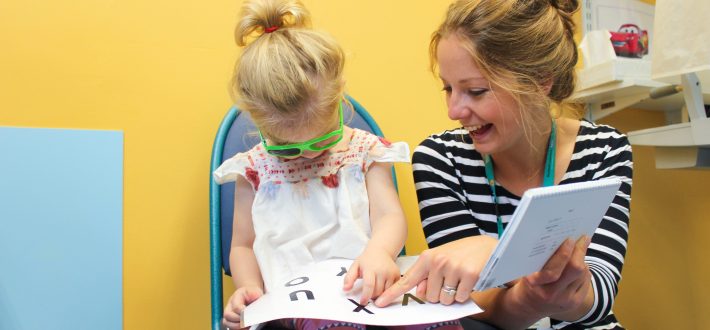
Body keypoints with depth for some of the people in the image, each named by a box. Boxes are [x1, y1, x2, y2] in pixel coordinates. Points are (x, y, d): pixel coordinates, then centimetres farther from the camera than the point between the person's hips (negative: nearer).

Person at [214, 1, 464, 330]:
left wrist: (379, 251, -31)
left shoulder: (364, 151, 4)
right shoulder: (255, 169, 4)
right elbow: (242, 246, 11)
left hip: (366, 286, 2)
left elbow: (389, 216, -7)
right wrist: (250, 288, -11)